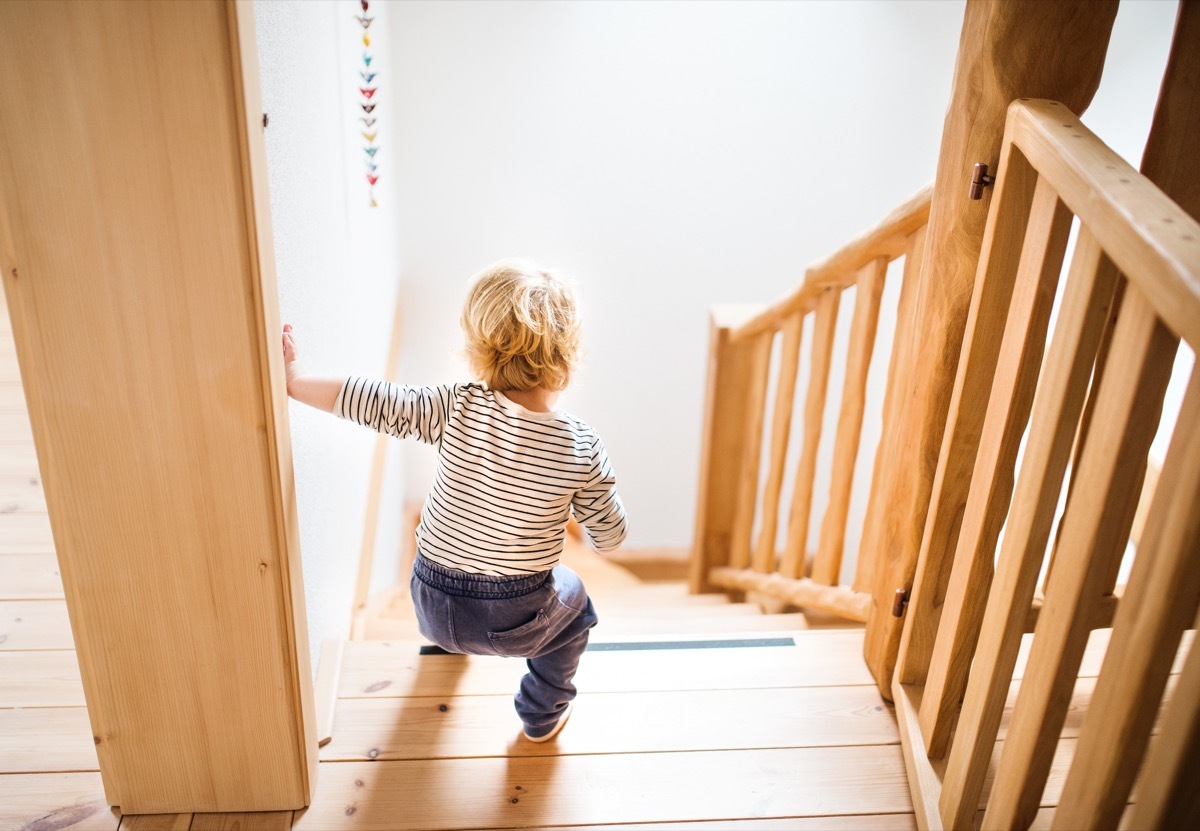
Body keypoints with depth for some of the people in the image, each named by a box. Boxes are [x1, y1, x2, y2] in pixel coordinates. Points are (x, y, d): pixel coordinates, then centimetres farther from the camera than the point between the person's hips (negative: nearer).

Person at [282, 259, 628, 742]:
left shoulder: (457, 411, -19)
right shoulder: (582, 447, -17)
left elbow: (372, 402, -17)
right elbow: (610, 537, -6)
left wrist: (294, 379, -4)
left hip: (433, 608, 2)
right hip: (516, 624, -2)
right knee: (573, 597, 31)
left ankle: (450, 641, 65)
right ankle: (543, 716, 42)